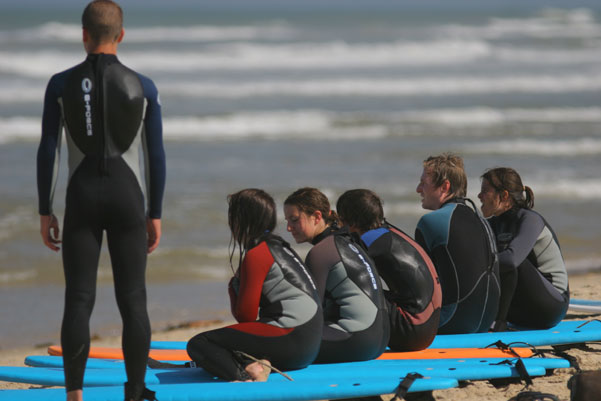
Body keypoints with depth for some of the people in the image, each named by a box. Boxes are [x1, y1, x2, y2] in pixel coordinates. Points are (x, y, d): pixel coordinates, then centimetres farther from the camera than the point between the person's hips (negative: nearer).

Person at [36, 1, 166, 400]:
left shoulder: (61, 84, -3)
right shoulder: (144, 87, -2)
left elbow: (48, 151, -3)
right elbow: (155, 155, 0)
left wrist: (45, 211, 4)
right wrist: (155, 215, 9)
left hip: (82, 200, 0)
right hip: (127, 200, 0)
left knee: (79, 300, 1)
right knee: (133, 302, 5)